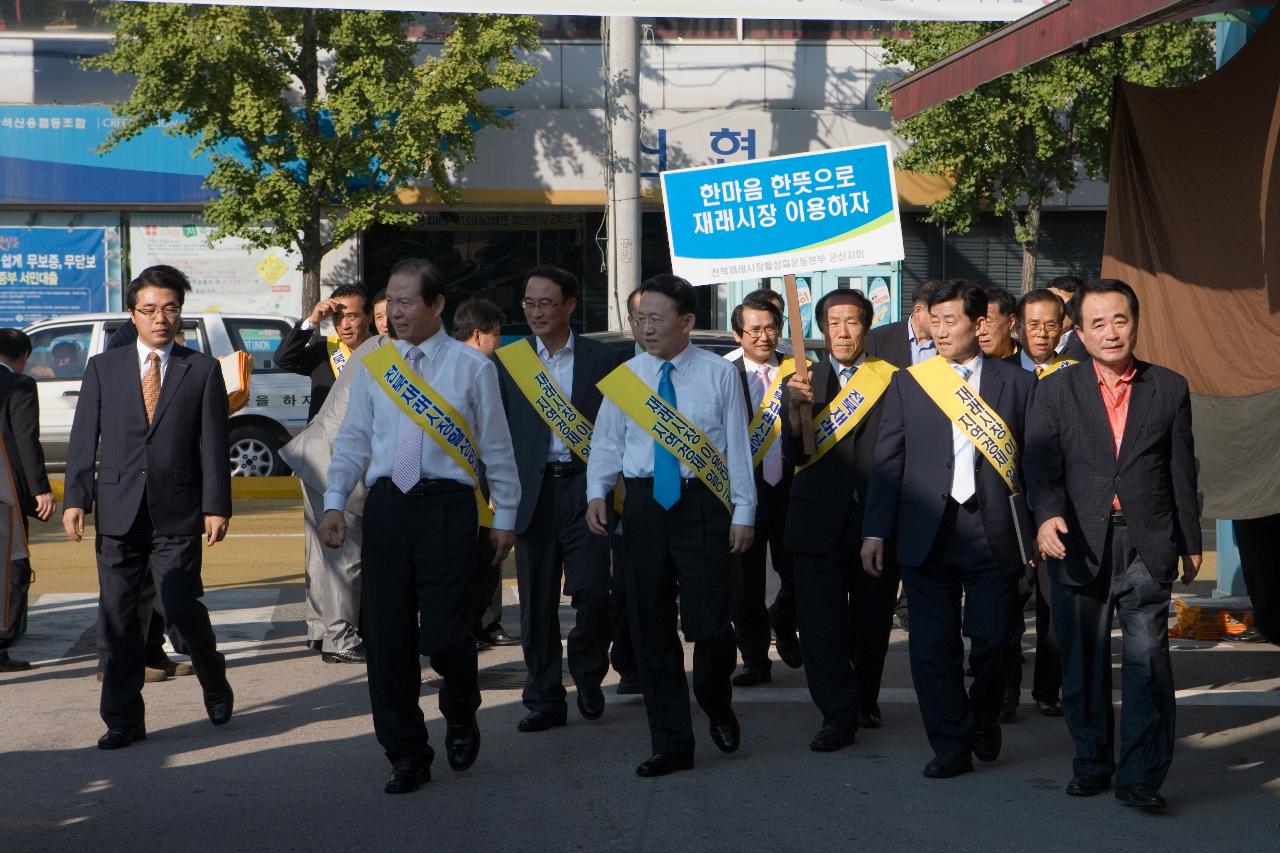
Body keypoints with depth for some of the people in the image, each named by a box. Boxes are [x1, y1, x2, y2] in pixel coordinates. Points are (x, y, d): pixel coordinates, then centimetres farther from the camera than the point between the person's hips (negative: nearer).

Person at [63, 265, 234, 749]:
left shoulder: (202, 370, 6)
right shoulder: (103, 368, 10)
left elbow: (214, 444, 2)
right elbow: (84, 438, 8)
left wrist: (216, 505, -5)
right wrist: (76, 498, -1)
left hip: (177, 513, -2)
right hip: (118, 510, 2)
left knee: (180, 608, -8)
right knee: (116, 616, 3)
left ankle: (215, 685, 21)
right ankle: (123, 720, 13)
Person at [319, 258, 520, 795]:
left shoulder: (471, 367, 1)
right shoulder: (372, 365, 10)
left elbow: (496, 448, 5)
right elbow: (353, 440, 12)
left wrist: (504, 517, 6)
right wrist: (334, 503, 1)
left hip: (447, 507, -3)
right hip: (386, 505, 3)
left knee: (444, 634, -9)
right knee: (386, 635, 4)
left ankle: (460, 716, 25)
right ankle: (406, 756, 17)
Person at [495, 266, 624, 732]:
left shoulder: (602, 358, 6)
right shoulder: (507, 360, 8)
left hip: (584, 487, -1)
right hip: (532, 490, 1)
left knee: (592, 590, -8)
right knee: (537, 602, 5)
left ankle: (588, 676, 19)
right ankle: (544, 698, 15)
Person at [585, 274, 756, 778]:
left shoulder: (719, 374, 1)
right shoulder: (625, 376, 8)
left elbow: (737, 447, 1)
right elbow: (607, 443, 8)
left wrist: (743, 512, -3)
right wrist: (597, 493, -8)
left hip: (702, 504, -3)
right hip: (644, 504, 3)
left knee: (709, 623, -8)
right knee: (651, 631, 6)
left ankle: (716, 705, 25)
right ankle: (671, 744, 17)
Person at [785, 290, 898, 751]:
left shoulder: (890, 380, 4)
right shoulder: (806, 380, 8)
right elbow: (797, 453, -1)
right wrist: (798, 407, -17)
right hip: (821, 518, 1)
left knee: (873, 617, 11)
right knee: (821, 621, -4)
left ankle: (865, 698, 31)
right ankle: (839, 716, 1)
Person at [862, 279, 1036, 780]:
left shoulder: (1016, 383, 6)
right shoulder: (908, 383, 8)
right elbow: (887, 461, 6)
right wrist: (876, 531, 1)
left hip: (993, 531, -1)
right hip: (926, 532, 1)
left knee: (992, 636, -1)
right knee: (933, 643, 3)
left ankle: (983, 716, 29)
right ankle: (951, 746, 15)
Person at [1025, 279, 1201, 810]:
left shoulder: (1169, 388, 9)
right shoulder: (1056, 391, 6)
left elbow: (1181, 471, 11)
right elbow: (1042, 463, -4)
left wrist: (1190, 542, 12)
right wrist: (1047, 515, -22)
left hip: (1146, 542, -1)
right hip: (1079, 543, 1)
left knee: (1147, 659, -9)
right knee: (1083, 663, 8)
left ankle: (1140, 776, -4)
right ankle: (1091, 765, 21)